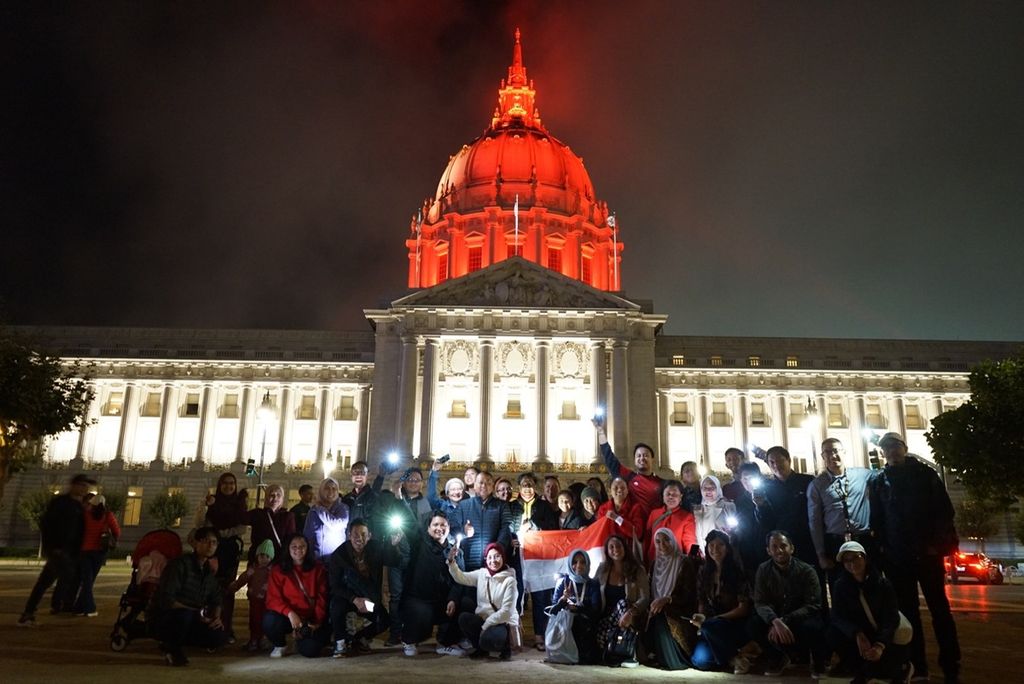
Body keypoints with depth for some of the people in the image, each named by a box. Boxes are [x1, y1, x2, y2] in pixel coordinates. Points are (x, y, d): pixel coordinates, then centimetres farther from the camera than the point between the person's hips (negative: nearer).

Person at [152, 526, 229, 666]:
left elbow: (216, 601, 11)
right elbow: (166, 599, -23)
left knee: (221, 637, -15)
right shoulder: (180, 564, -16)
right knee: (184, 615, -39)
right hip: (163, 619, -6)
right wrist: (196, 612, -28)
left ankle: (176, 640, 8)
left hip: (191, 620, 6)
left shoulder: (210, 571, 6)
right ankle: (171, 647, -7)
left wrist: (217, 617, -11)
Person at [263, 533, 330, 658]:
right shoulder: (278, 569, 2)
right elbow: (273, 599, -7)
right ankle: (278, 645, 3)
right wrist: (290, 613, -24)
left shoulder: (318, 569, 5)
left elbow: (322, 598, 3)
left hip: (311, 620, 0)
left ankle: (302, 637, 16)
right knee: (270, 620, -33)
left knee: (310, 650, -24)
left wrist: (317, 622, -10)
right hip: (288, 617, 0)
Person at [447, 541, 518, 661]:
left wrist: (485, 626, -18)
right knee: (464, 618, -23)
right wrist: (451, 561, -27)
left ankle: (505, 646, 2)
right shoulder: (481, 574, 2)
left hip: (504, 623, -5)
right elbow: (461, 578, -10)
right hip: (483, 619, 5)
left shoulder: (509, 580, -13)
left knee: (487, 639, -34)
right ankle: (482, 649, 1)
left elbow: (506, 611, -16)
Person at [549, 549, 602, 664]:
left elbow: (596, 611, -2)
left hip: (586, 629, 0)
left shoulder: (593, 584, 8)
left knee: (588, 659, -23)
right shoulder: (563, 582, 6)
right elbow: (553, 610, 0)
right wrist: (563, 599, -19)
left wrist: (576, 608, -15)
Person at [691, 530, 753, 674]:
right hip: (712, 629, 4)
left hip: (736, 625, -4)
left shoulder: (737, 572, -6)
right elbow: (701, 602, 10)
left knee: (709, 625, -35)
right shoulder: (705, 573, 7)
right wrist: (700, 617, -13)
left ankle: (733, 657, -11)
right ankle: (730, 654, 5)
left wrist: (716, 618, -18)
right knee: (700, 661, -23)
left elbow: (743, 608, -10)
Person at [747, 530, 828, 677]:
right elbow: (760, 603, -14)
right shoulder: (763, 570, -7)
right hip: (775, 619, 2)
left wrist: (785, 621, -33)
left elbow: (813, 605, -21)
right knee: (753, 625, -25)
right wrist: (776, 621, -37)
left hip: (802, 619, -2)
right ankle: (778, 657, 5)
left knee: (812, 627, -36)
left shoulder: (807, 571, -14)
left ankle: (817, 660, 1)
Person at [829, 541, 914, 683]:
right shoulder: (841, 585, -7)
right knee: (834, 632, -27)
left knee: (902, 652, -31)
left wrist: (880, 645, -36)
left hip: (882, 639, -2)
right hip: (857, 639, 2)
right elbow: (836, 616, -15)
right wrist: (857, 634, -35)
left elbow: (891, 618, -18)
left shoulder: (883, 584, -9)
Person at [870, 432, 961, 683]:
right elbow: (877, 521, 8)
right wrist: (883, 549, -2)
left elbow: (945, 509, -2)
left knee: (939, 608, 4)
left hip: (927, 552, -2)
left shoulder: (925, 473, 3)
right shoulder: (879, 482, 8)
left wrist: (938, 543, -11)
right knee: (908, 612, 6)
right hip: (897, 557, 2)